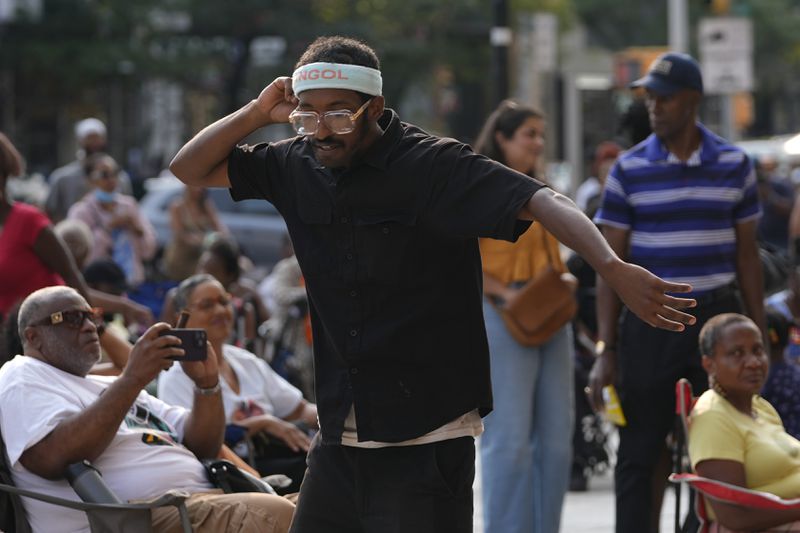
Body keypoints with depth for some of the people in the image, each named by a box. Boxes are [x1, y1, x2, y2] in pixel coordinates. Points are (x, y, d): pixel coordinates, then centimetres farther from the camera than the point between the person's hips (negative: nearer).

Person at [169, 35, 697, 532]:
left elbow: (543, 202, -24)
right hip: (338, 439, 6)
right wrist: (257, 113, -2)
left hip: (428, 440, -6)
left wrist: (613, 268, -41)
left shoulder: (436, 165, -12)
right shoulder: (298, 167, 6)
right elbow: (189, 169, 15)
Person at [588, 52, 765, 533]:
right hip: (649, 323, -1)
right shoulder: (629, 170, 1)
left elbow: (747, 254, 10)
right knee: (641, 449, 0)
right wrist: (606, 350, -3)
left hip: (717, 317, 1)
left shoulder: (733, 164, 4)